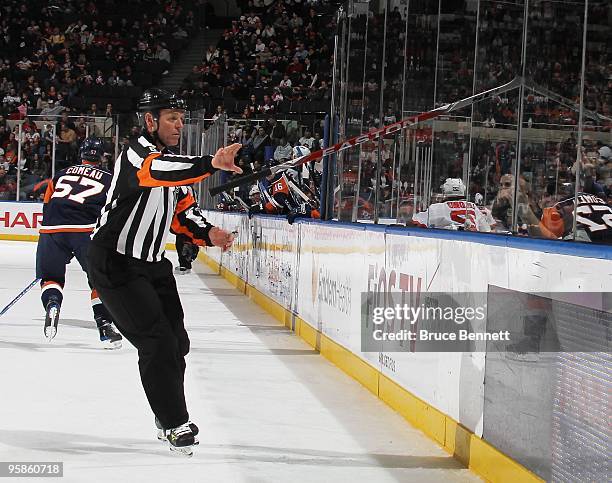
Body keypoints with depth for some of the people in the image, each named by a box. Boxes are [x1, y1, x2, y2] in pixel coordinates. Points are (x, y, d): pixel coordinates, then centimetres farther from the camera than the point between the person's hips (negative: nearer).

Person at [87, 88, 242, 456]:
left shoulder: (172, 159, 11)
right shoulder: (137, 153, -19)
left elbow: (183, 209, 12)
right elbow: (156, 171, -43)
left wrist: (206, 233, -8)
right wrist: (210, 164, -57)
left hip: (152, 263, 9)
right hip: (116, 263, -9)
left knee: (176, 342, 13)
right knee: (157, 341, -13)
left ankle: (169, 416, 30)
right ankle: (174, 423, -3)